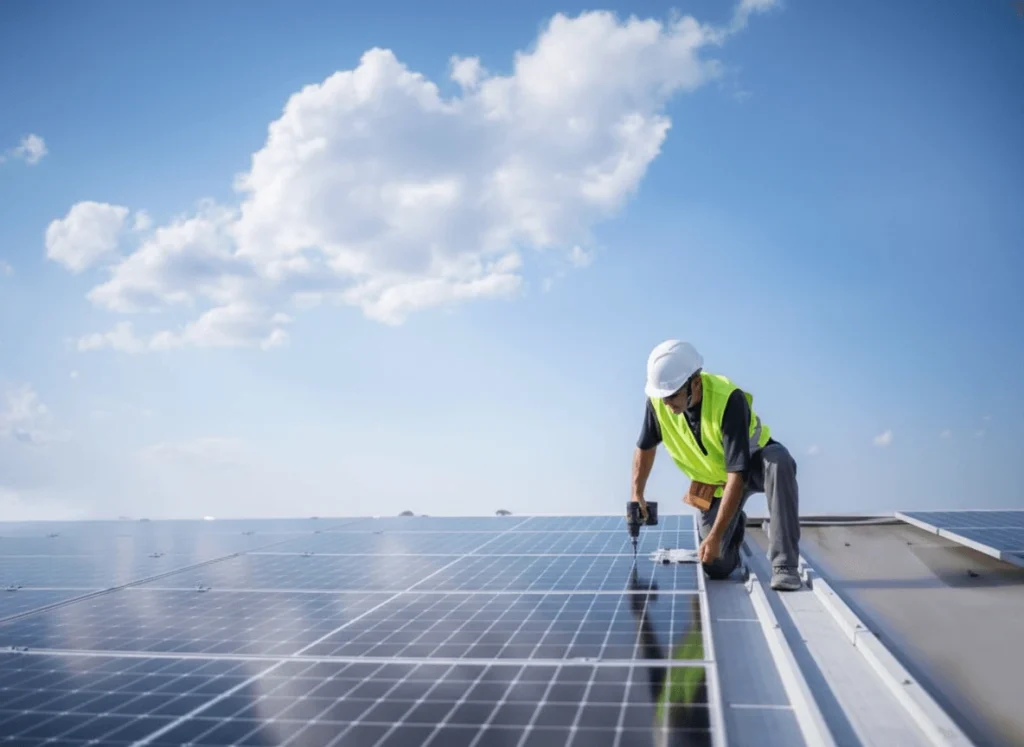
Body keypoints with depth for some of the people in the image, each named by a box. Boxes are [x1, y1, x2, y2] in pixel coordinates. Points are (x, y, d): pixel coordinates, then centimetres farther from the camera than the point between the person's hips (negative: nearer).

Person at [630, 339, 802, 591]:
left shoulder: (729, 399, -35)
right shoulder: (658, 401, -20)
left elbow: (737, 473, -36)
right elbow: (645, 447, 1)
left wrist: (715, 536, -37)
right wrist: (637, 495, -6)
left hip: (752, 462, -4)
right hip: (713, 480, 4)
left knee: (779, 460, -41)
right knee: (716, 566, -3)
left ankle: (784, 566, -34)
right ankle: (734, 524, 32)